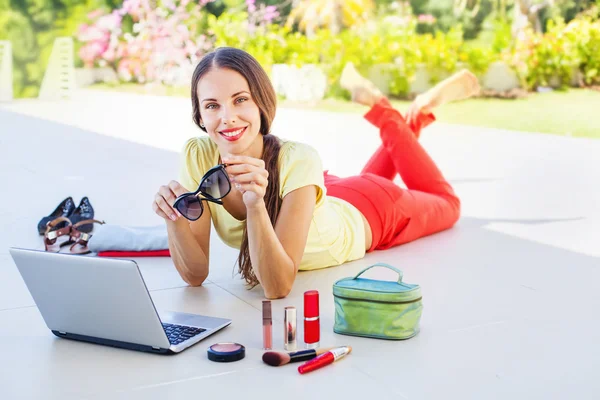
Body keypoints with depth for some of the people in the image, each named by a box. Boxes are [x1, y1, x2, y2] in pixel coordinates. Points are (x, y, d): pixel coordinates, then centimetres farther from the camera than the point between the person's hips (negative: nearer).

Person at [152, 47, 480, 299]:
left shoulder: (298, 161, -43)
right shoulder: (197, 156, -32)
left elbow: (278, 286, -45)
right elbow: (195, 273, -30)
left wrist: (256, 204, -59)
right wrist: (173, 219, -47)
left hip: (364, 213, -4)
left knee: (444, 203, 29)